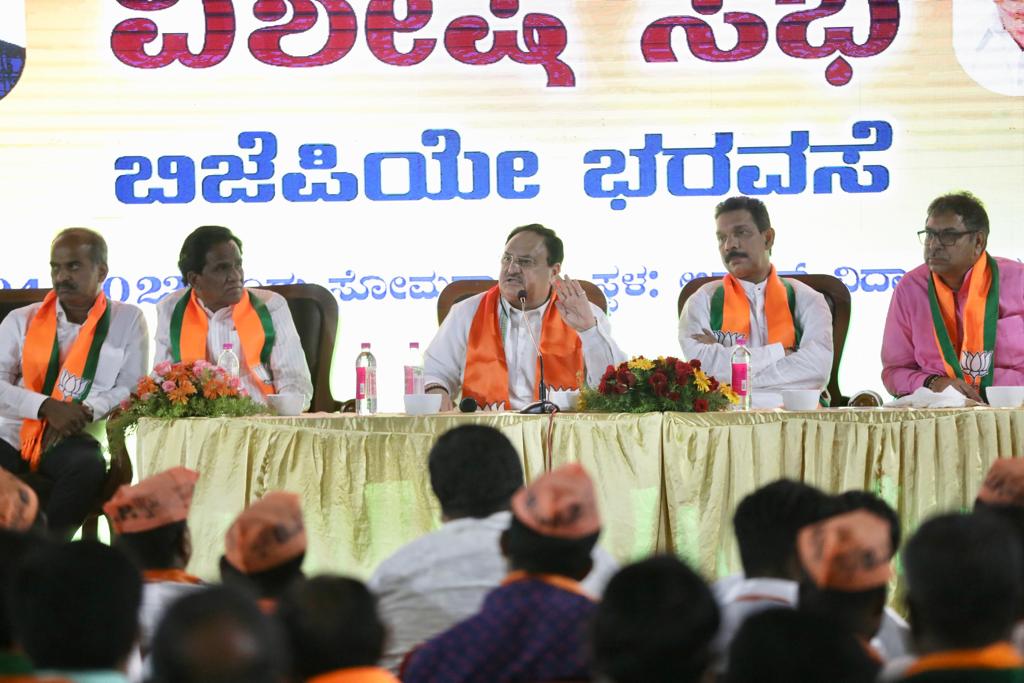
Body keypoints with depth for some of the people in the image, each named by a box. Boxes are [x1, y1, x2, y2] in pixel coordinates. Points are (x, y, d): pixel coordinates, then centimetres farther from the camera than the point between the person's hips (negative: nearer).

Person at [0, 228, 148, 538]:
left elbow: (131, 388, 4)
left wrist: (84, 412, -14)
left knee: (88, 467, -35)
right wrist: (48, 407, -15)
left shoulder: (128, 320, 9)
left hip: (76, 440, -1)